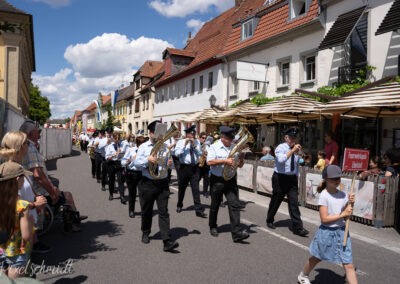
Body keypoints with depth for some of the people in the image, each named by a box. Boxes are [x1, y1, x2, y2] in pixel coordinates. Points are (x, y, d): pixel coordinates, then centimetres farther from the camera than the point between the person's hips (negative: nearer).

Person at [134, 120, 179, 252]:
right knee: (146, 211, 15)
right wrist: (148, 159, -21)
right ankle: (145, 233, 38)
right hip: (147, 183, 0)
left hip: (162, 183, 1)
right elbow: (136, 164, -4)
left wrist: (170, 163, -14)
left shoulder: (165, 146, 6)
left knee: (164, 212, -4)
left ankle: (167, 242, -6)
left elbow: (170, 163, 10)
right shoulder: (143, 147, 1)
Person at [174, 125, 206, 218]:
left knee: (196, 188, -4)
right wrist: (185, 145, -15)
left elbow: (200, 153, 0)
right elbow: (177, 153, -12)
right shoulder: (181, 142, 0)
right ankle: (179, 205, 35)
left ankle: (199, 210, -3)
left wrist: (194, 145, -11)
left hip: (195, 167, 1)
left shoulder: (197, 142, 8)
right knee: (182, 188, 13)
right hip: (184, 167, -1)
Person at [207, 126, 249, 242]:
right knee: (215, 205, 12)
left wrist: (241, 158, -9)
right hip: (217, 180, -3)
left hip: (230, 180, 3)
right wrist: (225, 161, -24)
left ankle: (237, 233, -7)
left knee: (235, 205, -7)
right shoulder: (214, 147, -5)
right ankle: (213, 227, 34)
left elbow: (240, 165, 13)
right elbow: (209, 162, -19)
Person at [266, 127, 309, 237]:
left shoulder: (296, 149, 7)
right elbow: (281, 160, -31)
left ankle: (298, 227, -1)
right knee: (276, 201, 10)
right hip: (280, 178, -4)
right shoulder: (281, 148, -10)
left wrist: (296, 177, 16)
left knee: (294, 202, -3)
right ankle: (269, 221, 32)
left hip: (292, 178, 4)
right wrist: (292, 150, -30)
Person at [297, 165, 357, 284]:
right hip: (327, 232, -4)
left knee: (349, 264, 1)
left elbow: (346, 216, 5)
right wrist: (342, 214, -20)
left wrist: (351, 204, -10)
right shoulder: (324, 196, -17)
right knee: (316, 258, 18)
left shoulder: (343, 195, -1)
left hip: (341, 232, 4)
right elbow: (324, 219, -21)